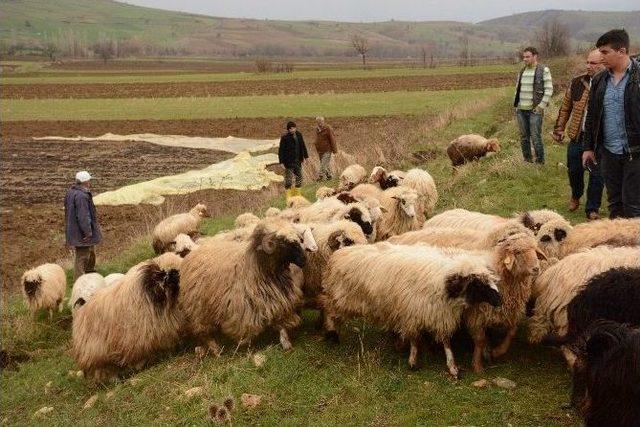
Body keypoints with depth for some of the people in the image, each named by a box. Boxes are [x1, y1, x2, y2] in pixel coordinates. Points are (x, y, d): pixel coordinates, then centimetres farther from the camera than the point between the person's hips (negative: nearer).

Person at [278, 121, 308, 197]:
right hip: (289, 161, -6)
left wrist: (305, 156, 14)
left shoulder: (298, 134, 3)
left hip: (297, 160, 6)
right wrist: (281, 161, -15)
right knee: (288, 178, -2)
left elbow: (302, 146, 14)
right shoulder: (284, 137, -14)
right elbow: (281, 150, -12)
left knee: (299, 177, 13)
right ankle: (289, 194, 9)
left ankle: (297, 193, 28)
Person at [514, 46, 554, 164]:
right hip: (521, 110, 6)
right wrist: (516, 104, 11)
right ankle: (527, 161, 18)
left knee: (536, 137, -8)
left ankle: (540, 162, 1)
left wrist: (541, 106, -13)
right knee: (524, 137, 9)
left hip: (535, 110, -6)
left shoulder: (543, 70, -6)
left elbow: (549, 90, -9)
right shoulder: (522, 71, 13)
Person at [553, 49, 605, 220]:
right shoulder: (577, 83, 2)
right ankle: (575, 196, 41)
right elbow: (565, 107, 11)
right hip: (577, 136, 3)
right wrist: (559, 128, 10)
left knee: (597, 174, 2)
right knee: (574, 169, 14)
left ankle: (592, 209, 16)